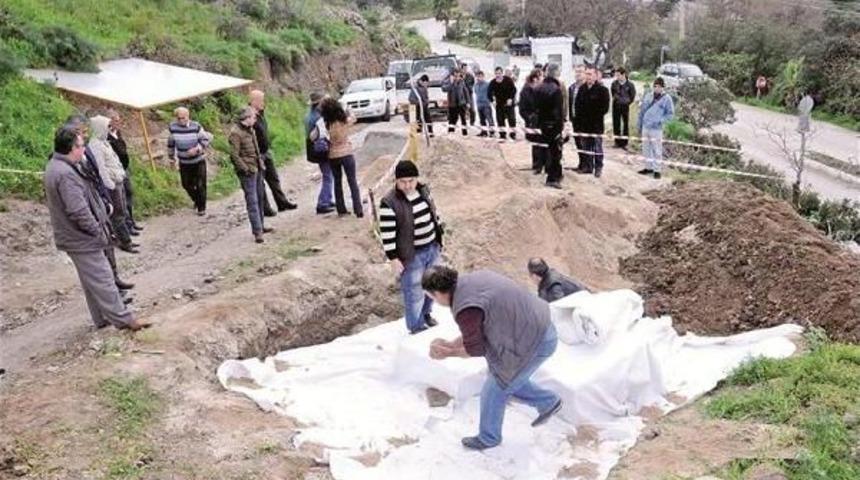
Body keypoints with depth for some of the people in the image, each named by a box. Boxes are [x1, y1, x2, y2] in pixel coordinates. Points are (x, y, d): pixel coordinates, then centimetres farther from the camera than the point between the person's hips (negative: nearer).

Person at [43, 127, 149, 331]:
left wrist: (98, 228, 14)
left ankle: (103, 318, 28)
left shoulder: (56, 167, 9)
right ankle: (123, 319, 6)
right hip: (82, 238, -11)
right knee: (102, 279, -2)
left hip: (76, 236, 11)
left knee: (91, 280, 18)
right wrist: (98, 231, -15)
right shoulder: (65, 174, -26)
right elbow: (78, 211, -29)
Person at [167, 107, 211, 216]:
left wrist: (196, 149, -24)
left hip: (198, 161, -3)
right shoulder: (173, 127, -8)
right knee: (186, 184, 11)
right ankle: (196, 200, 39)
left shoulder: (196, 126, -15)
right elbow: (171, 143, 7)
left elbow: (205, 139, -8)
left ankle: (201, 208, 15)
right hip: (184, 162, 3)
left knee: (200, 185, -2)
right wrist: (172, 157, 15)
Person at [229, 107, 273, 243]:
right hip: (248, 172, -9)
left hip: (257, 169, 9)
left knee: (259, 198, 16)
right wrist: (246, 169, -18)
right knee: (252, 201, -8)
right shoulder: (236, 133, -16)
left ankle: (260, 226, 28)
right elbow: (234, 155, -18)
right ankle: (257, 231, -7)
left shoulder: (250, 130, 13)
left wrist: (261, 164, 14)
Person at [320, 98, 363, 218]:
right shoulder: (345, 121, -8)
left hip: (333, 156, 1)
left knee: (337, 182, 16)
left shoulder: (326, 124, -12)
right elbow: (353, 118, 13)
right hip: (347, 154, 0)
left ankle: (341, 209, 20)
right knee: (353, 182, 5)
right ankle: (358, 210, 0)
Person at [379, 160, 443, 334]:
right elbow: (387, 234, -20)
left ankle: (425, 313, 48)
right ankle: (416, 327, 23)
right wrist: (393, 258, -19)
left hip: (432, 248, 7)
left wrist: (439, 237, 15)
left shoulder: (424, 191, -2)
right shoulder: (389, 203, -23)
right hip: (412, 255, -7)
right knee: (415, 292, 5)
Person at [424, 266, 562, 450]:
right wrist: (450, 344, 10)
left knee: (493, 392, 12)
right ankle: (548, 402, 41)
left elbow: (475, 349, -10)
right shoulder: (474, 279, 5)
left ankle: (489, 438, 36)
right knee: (507, 378, 27)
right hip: (539, 330, 9)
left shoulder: (465, 308, -24)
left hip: (533, 344, -9)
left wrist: (447, 353, 6)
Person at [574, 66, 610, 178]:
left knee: (597, 147, 1)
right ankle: (589, 166, 24)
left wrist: (596, 117, -11)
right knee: (586, 147, 13)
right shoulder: (582, 89, 8)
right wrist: (579, 117, 3)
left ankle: (598, 168, 10)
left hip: (596, 124, -5)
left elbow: (605, 108, -10)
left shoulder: (602, 90, -9)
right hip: (584, 124, 6)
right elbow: (577, 105, 14)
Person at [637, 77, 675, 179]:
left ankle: (657, 170, 8)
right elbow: (642, 110, 13)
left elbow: (670, 113, -4)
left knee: (657, 150, -1)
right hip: (645, 127, 5)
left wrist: (660, 121, -15)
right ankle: (648, 168, 25)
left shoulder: (666, 98, -5)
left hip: (656, 129, -5)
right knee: (646, 148, 13)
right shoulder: (648, 96, 6)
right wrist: (640, 124, 13)